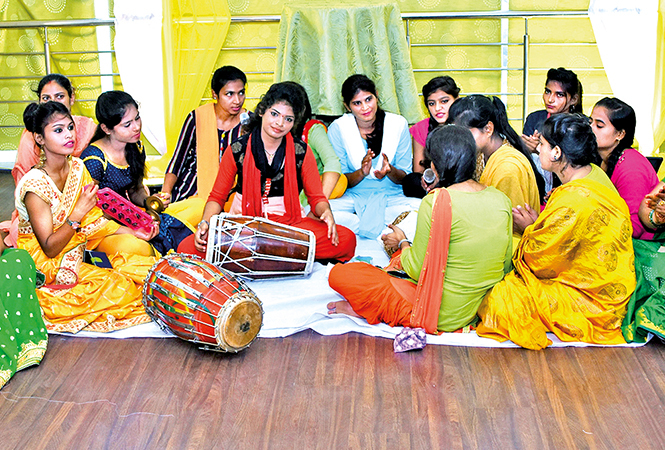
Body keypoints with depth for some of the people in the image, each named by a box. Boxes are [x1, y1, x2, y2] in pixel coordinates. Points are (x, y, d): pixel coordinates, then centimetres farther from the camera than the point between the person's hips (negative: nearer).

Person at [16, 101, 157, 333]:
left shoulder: (77, 167, 0)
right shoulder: (34, 185, -21)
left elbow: (95, 221, 6)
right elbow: (49, 248, -20)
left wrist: (133, 233, -7)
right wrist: (78, 214, -31)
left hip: (76, 253, 6)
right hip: (44, 265, -6)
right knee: (115, 288, -25)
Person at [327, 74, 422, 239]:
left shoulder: (398, 124, -4)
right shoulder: (338, 128, -5)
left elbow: (405, 178, 0)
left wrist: (389, 171, -23)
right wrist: (361, 173, -25)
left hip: (390, 196, 0)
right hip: (352, 197, 0)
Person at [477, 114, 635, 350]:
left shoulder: (573, 203, -32)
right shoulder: (593, 173, -1)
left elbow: (541, 261, -17)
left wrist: (531, 228, -1)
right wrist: (538, 224, 3)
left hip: (590, 301, -10)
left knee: (499, 297, -12)